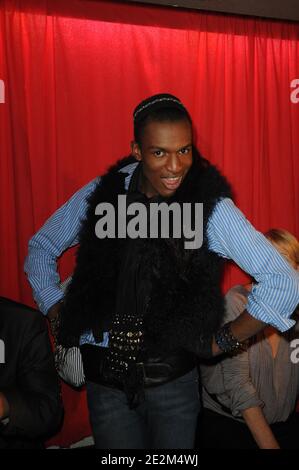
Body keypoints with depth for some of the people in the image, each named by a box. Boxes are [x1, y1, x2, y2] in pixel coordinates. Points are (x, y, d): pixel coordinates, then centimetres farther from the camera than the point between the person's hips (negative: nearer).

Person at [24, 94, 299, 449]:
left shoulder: (211, 207, -11)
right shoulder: (100, 195, -3)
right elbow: (41, 246, 13)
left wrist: (225, 341, -8)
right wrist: (58, 313, 4)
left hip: (173, 379, -1)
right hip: (105, 378, 2)